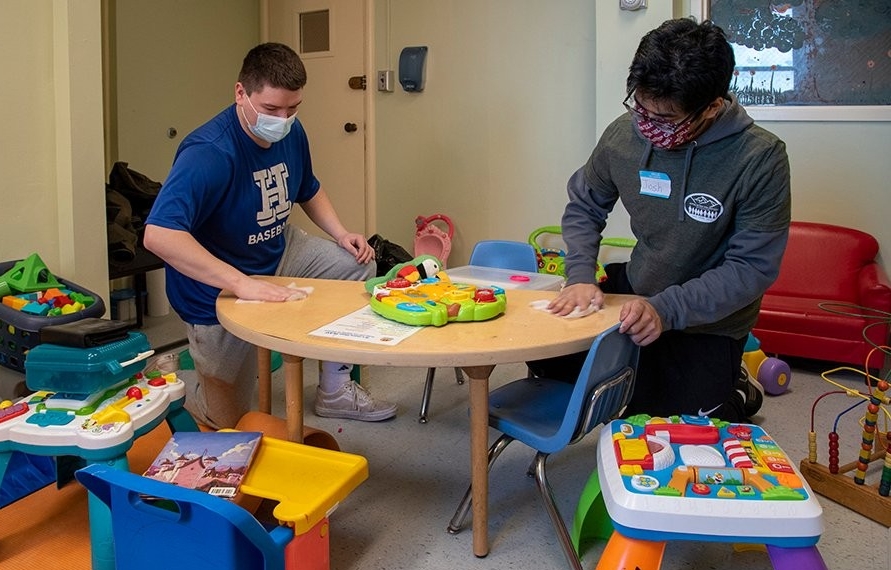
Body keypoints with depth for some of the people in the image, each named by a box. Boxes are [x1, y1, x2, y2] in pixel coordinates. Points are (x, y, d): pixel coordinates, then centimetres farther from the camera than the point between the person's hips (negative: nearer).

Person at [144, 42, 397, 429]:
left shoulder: (291, 133, -6)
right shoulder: (209, 153, -32)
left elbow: (308, 191, 15)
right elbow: (158, 235, -44)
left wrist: (341, 234, -3)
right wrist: (241, 283, -48)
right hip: (219, 289, -7)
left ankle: (334, 390, 8)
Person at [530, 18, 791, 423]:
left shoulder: (760, 159, -26)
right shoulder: (623, 135, -14)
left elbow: (752, 267, -23)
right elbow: (584, 206, 4)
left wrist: (666, 310, -34)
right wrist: (580, 275, -13)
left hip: (710, 321, -4)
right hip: (637, 290, 4)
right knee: (547, 352, -1)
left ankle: (737, 395, 27)